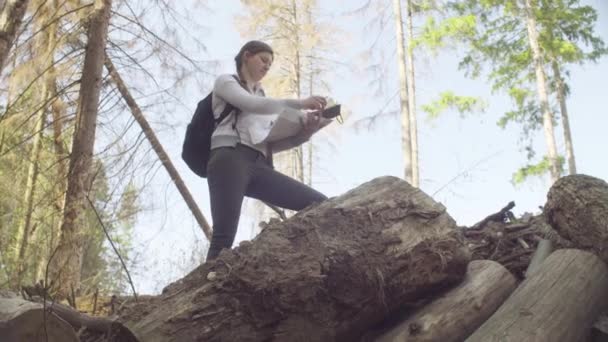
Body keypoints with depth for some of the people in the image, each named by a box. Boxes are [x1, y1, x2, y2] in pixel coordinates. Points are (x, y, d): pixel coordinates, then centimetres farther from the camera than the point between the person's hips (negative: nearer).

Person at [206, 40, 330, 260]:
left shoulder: (263, 99, 35)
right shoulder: (226, 82, 19)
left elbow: (271, 144, 19)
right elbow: (251, 104, -5)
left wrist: (304, 132, 2)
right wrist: (300, 104, -7)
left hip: (259, 165, 6)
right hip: (230, 158, -6)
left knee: (319, 204, -12)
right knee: (224, 237, -21)